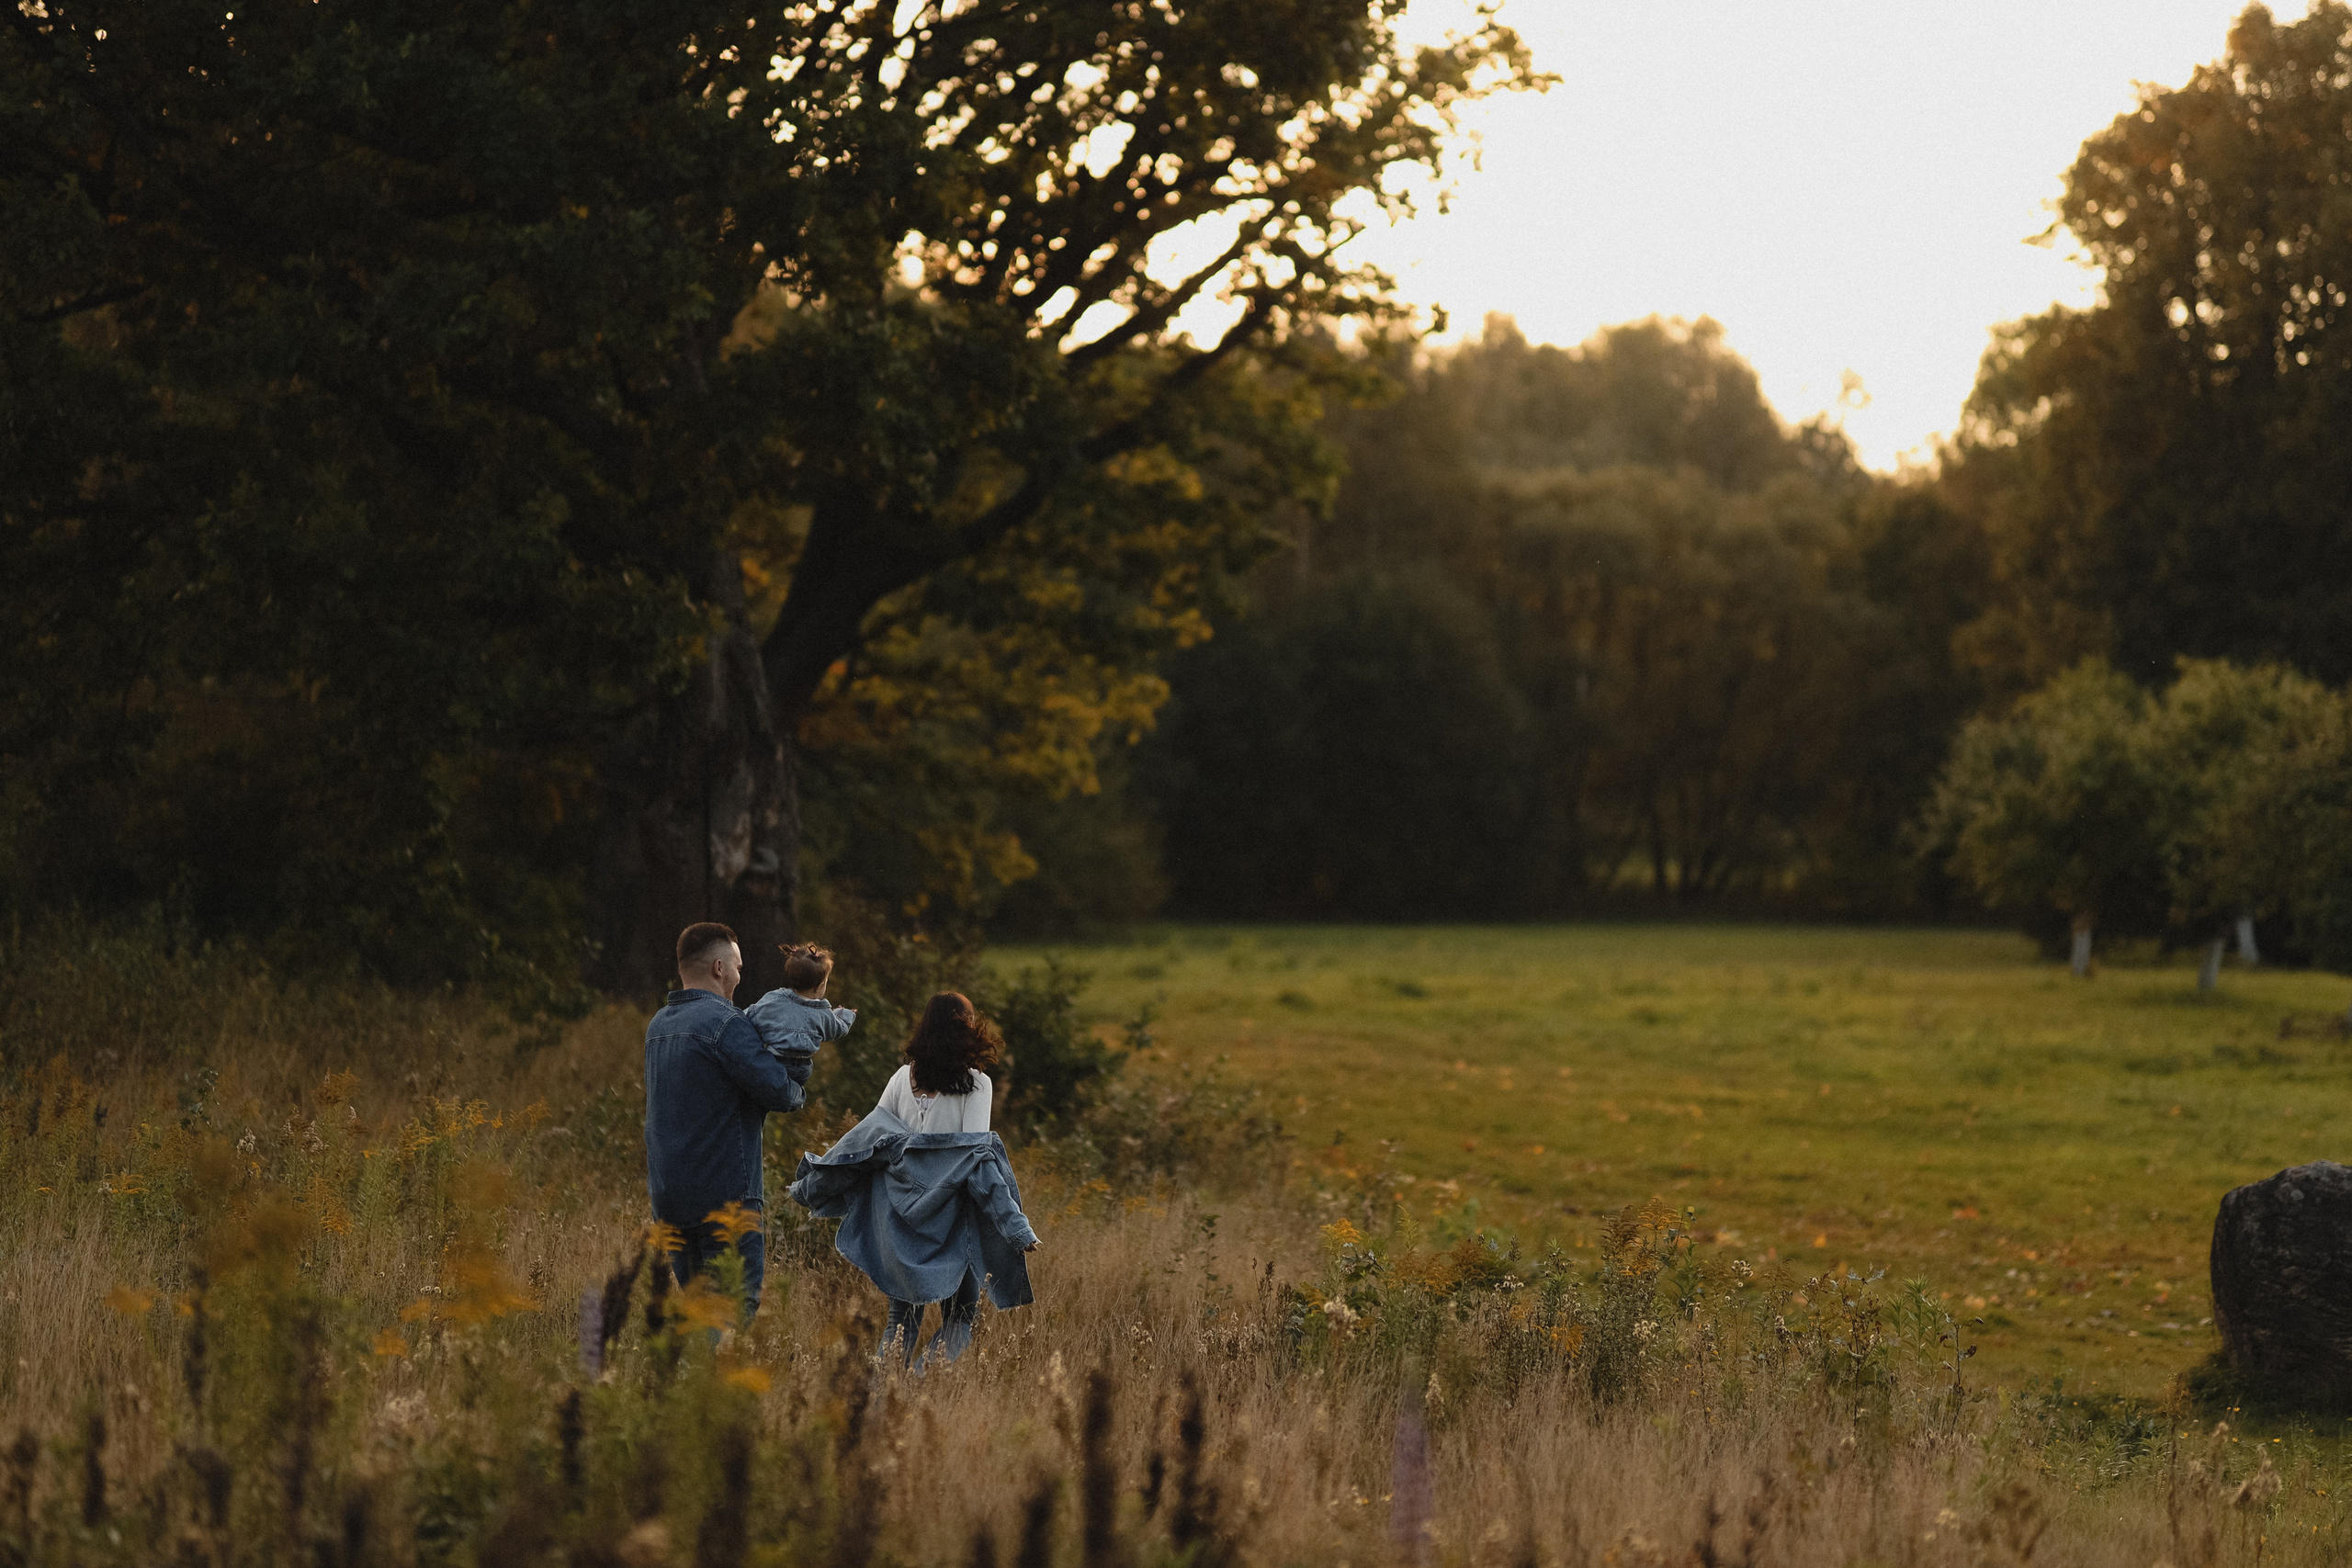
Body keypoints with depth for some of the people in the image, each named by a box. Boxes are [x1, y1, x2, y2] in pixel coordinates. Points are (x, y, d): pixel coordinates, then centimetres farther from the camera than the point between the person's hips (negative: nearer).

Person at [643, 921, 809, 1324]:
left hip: (668, 1193, 8)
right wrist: (799, 1095, 3)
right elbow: (776, 1087, -19)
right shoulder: (724, 1022, -14)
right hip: (725, 1192, -8)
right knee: (736, 1304, -5)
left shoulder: (659, 1024, 15)